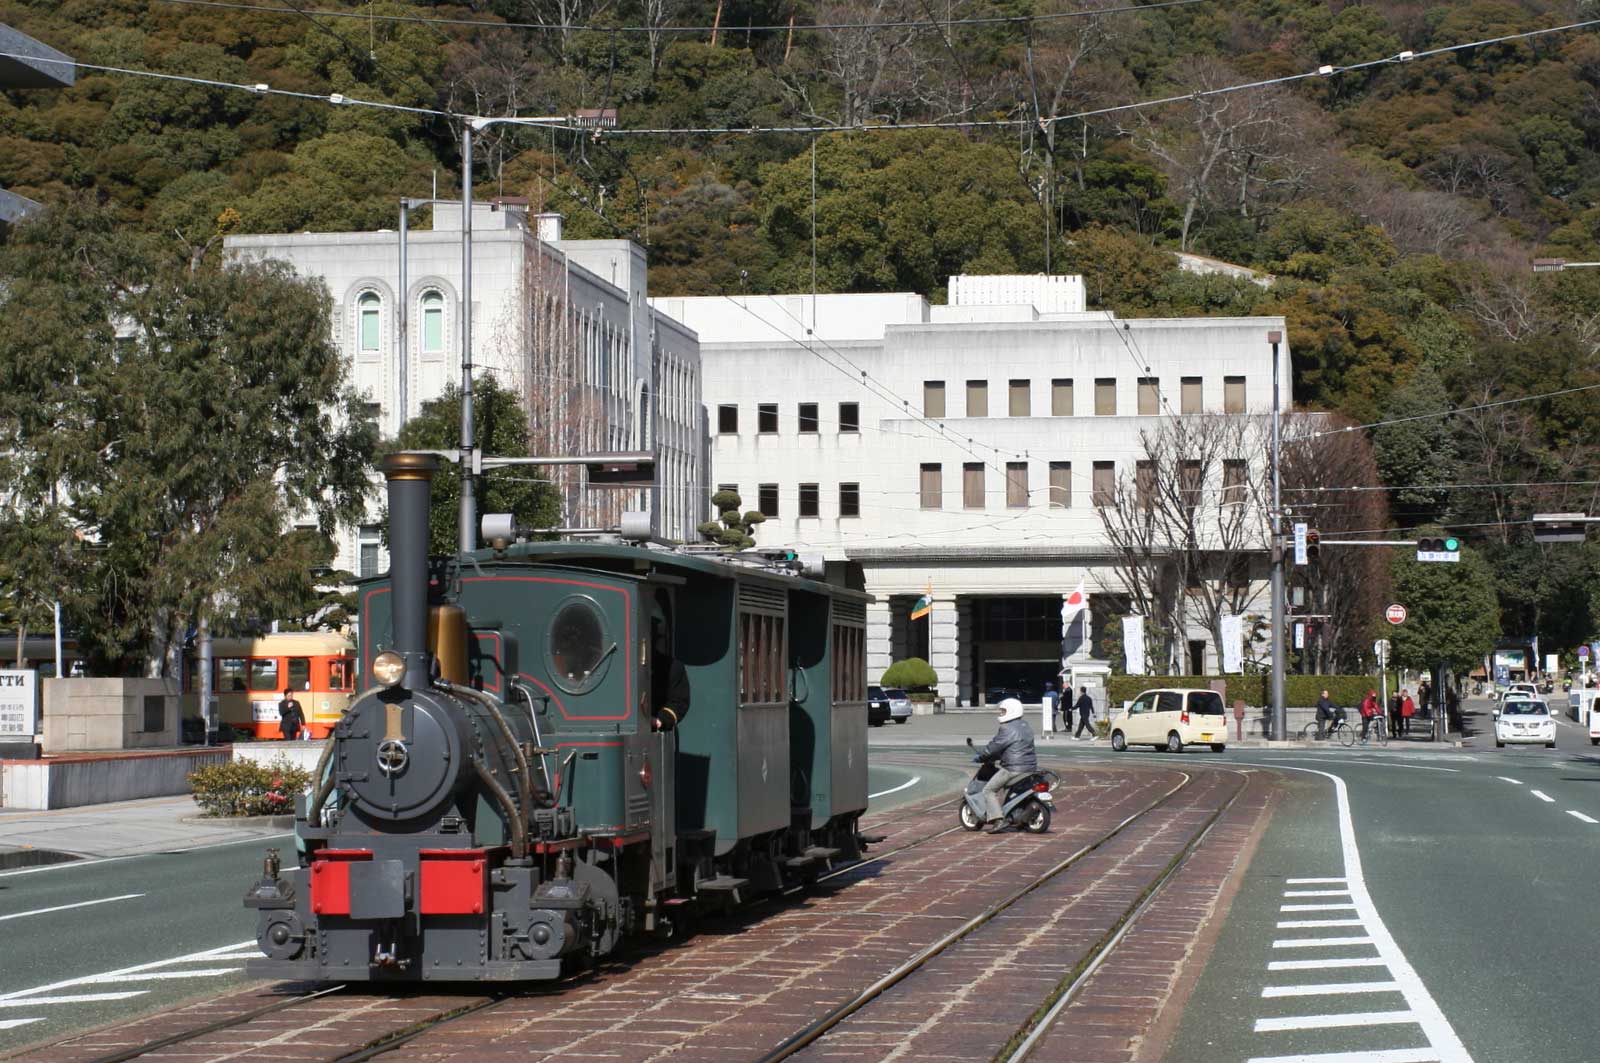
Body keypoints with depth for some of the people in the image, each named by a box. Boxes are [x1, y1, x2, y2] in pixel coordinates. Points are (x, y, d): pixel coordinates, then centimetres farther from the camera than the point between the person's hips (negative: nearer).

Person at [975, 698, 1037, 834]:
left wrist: (980, 757, 1)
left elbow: (995, 746, -14)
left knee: (989, 791, -4)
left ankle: (997, 821, -16)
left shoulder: (1008, 729, -16)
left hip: (1013, 770, -10)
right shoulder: (1025, 726, 15)